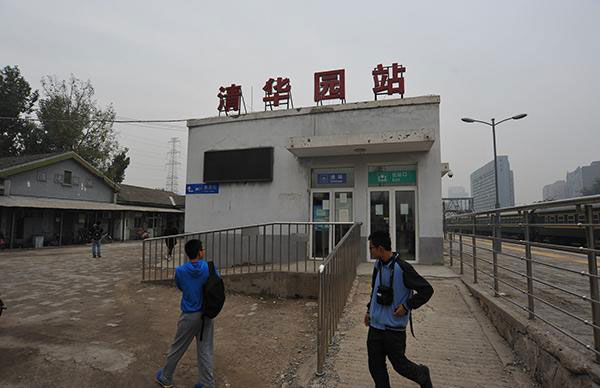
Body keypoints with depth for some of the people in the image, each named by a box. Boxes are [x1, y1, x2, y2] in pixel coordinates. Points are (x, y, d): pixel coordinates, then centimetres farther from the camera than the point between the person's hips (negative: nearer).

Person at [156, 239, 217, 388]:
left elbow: (181, 288, 6)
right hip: (206, 315, 1)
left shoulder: (180, 271, -13)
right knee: (205, 351, 11)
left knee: (176, 349, 19)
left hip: (189, 316, 0)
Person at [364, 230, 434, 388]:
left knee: (399, 364, 11)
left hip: (394, 328, -6)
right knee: (376, 367, 11)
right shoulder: (378, 265, 3)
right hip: (375, 326, 6)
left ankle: (422, 375, 39)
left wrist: (407, 306, -16)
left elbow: (427, 290, -15)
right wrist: (369, 310, 16)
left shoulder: (402, 268, -20)